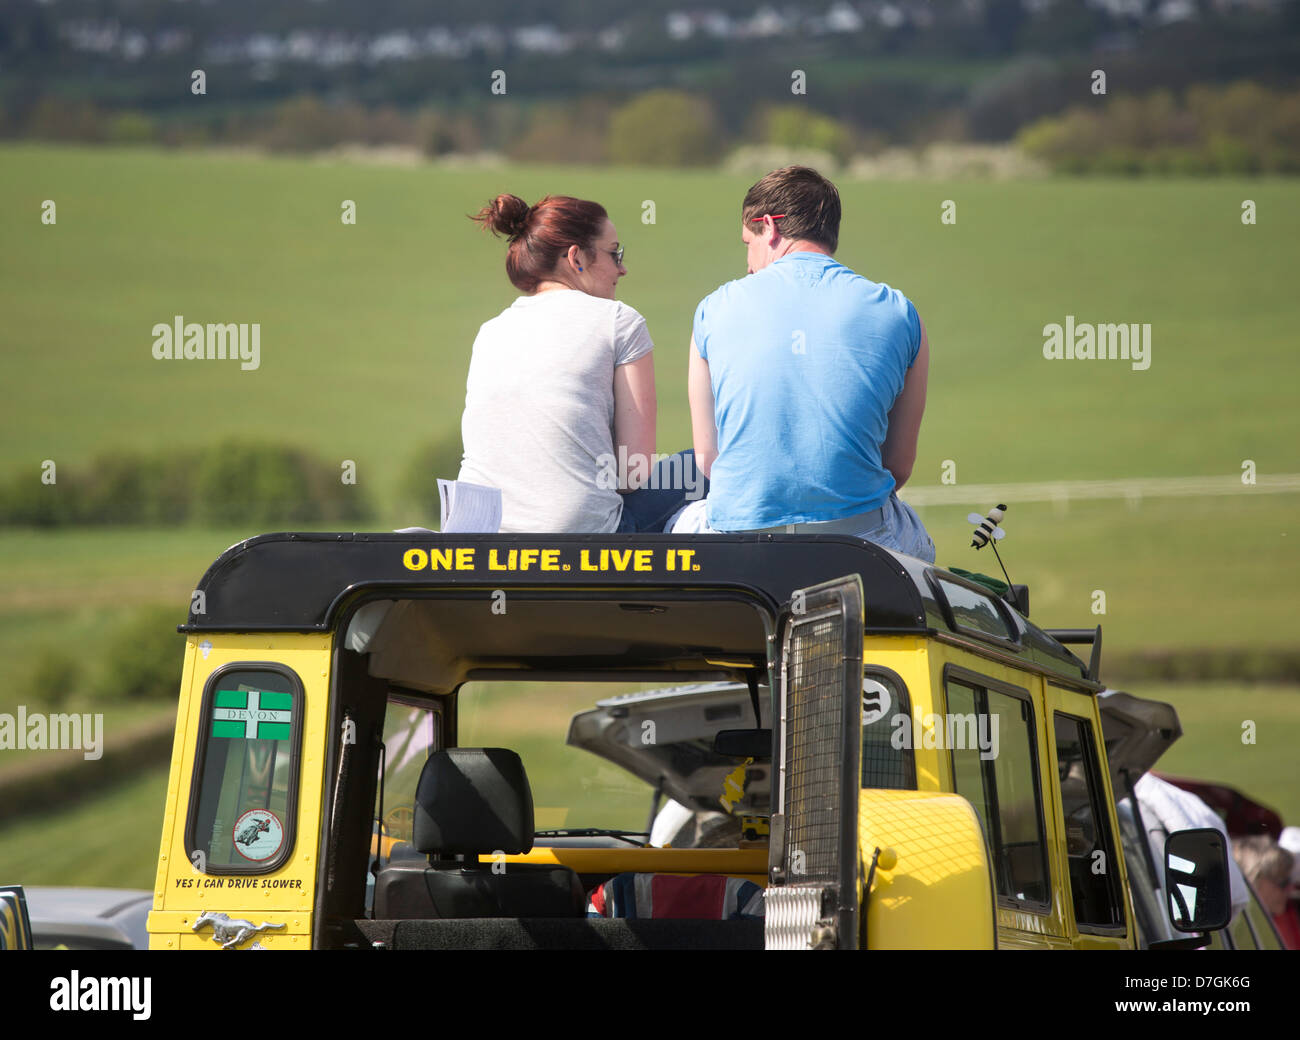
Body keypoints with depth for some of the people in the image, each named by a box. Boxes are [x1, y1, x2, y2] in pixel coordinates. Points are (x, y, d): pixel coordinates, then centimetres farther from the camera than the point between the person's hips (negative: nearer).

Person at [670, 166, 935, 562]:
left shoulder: (715, 310, 4)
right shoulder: (899, 315, 4)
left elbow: (706, 458, 8)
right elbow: (899, 466, 8)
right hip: (859, 541, 0)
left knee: (682, 523, 36)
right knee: (919, 542, 35)